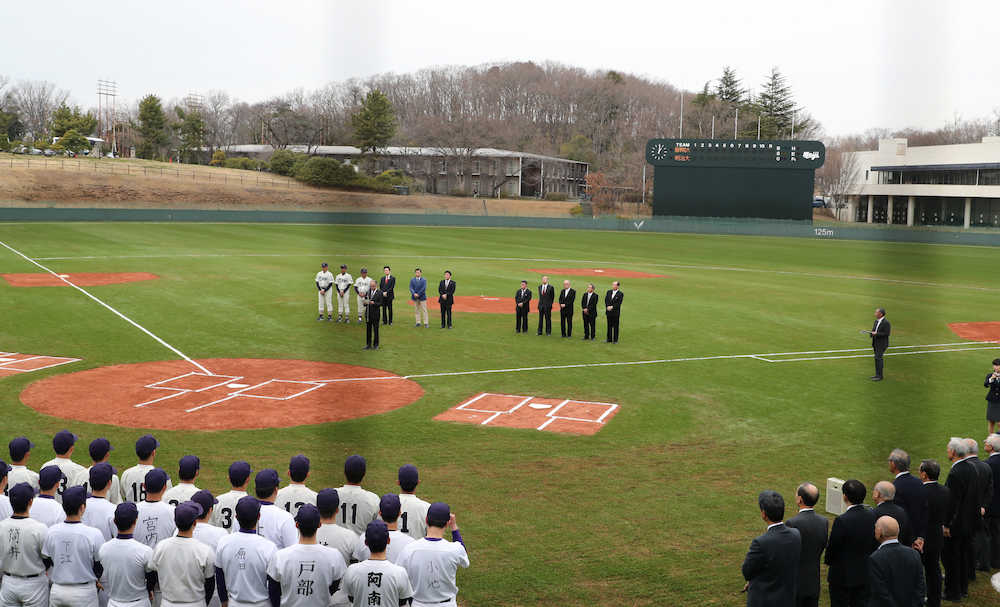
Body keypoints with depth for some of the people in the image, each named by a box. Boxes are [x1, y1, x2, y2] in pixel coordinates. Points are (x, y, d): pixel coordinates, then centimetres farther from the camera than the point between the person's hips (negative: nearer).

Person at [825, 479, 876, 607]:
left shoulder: (841, 521, -25)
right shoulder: (872, 516, -7)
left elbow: (832, 548, -14)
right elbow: (874, 544, 5)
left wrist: (828, 561, 5)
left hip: (842, 577, -6)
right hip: (865, 575, 6)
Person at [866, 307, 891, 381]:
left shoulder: (886, 322, -18)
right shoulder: (877, 321, 8)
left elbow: (887, 333, -20)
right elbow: (874, 330, 14)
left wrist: (876, 334, -23)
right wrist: (871, 333, -8)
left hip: (882, 344, -8)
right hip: (876, 343, 8)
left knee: (878, 358, -10)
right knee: (877, 358, 11)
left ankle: (879, 376, -6)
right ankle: (878, 374, 17)